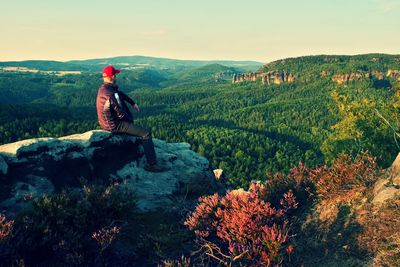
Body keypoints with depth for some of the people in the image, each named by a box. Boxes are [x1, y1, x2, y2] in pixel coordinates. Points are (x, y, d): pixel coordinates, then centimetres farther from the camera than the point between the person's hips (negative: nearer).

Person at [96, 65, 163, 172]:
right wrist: (130, 119, -5)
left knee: (131, 123, 37)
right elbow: (121, 114, -24)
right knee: (146, 133, -9)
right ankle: (151, 164, -7)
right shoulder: (111, 94, -28)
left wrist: (133, 103, 9)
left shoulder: (103, 88, 3)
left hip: (106, 122, 11)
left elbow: (121, 94, 15)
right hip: (115, 125, -10)